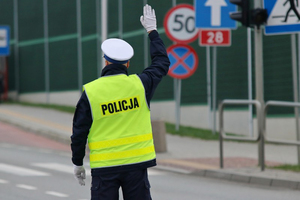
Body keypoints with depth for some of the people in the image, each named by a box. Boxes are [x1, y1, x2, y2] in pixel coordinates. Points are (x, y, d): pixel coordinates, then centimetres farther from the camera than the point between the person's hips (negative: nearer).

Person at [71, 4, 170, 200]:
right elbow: (162, 63, 16)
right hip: (136, 162, 1)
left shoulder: (90, 92, -6)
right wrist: (152, 31, 26)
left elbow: (79, 132, -1)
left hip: (104, 167, -1)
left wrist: (77, 163, 11)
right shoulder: (140, 85, -3)